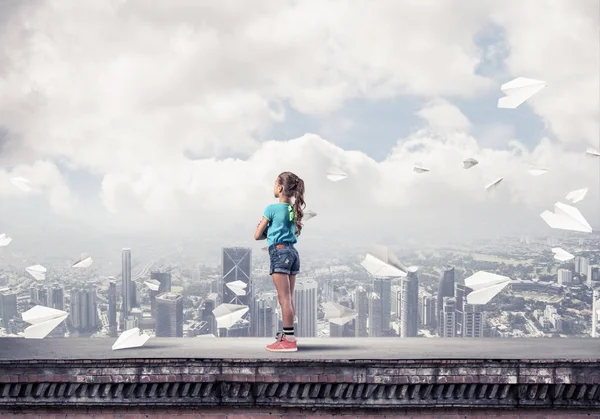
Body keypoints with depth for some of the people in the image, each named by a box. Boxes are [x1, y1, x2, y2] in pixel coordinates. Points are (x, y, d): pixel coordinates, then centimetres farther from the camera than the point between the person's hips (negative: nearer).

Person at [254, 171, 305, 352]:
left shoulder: (272, 209, -7)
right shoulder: (294, 209, 11)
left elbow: (257, 235, -3)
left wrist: (266, 233, 17)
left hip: (279, 251, -7)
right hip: (293, 252, 7)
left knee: (284, 298, -7)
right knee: (288, 298, 11)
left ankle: (289, 339, -7)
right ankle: (287, 335, 17)